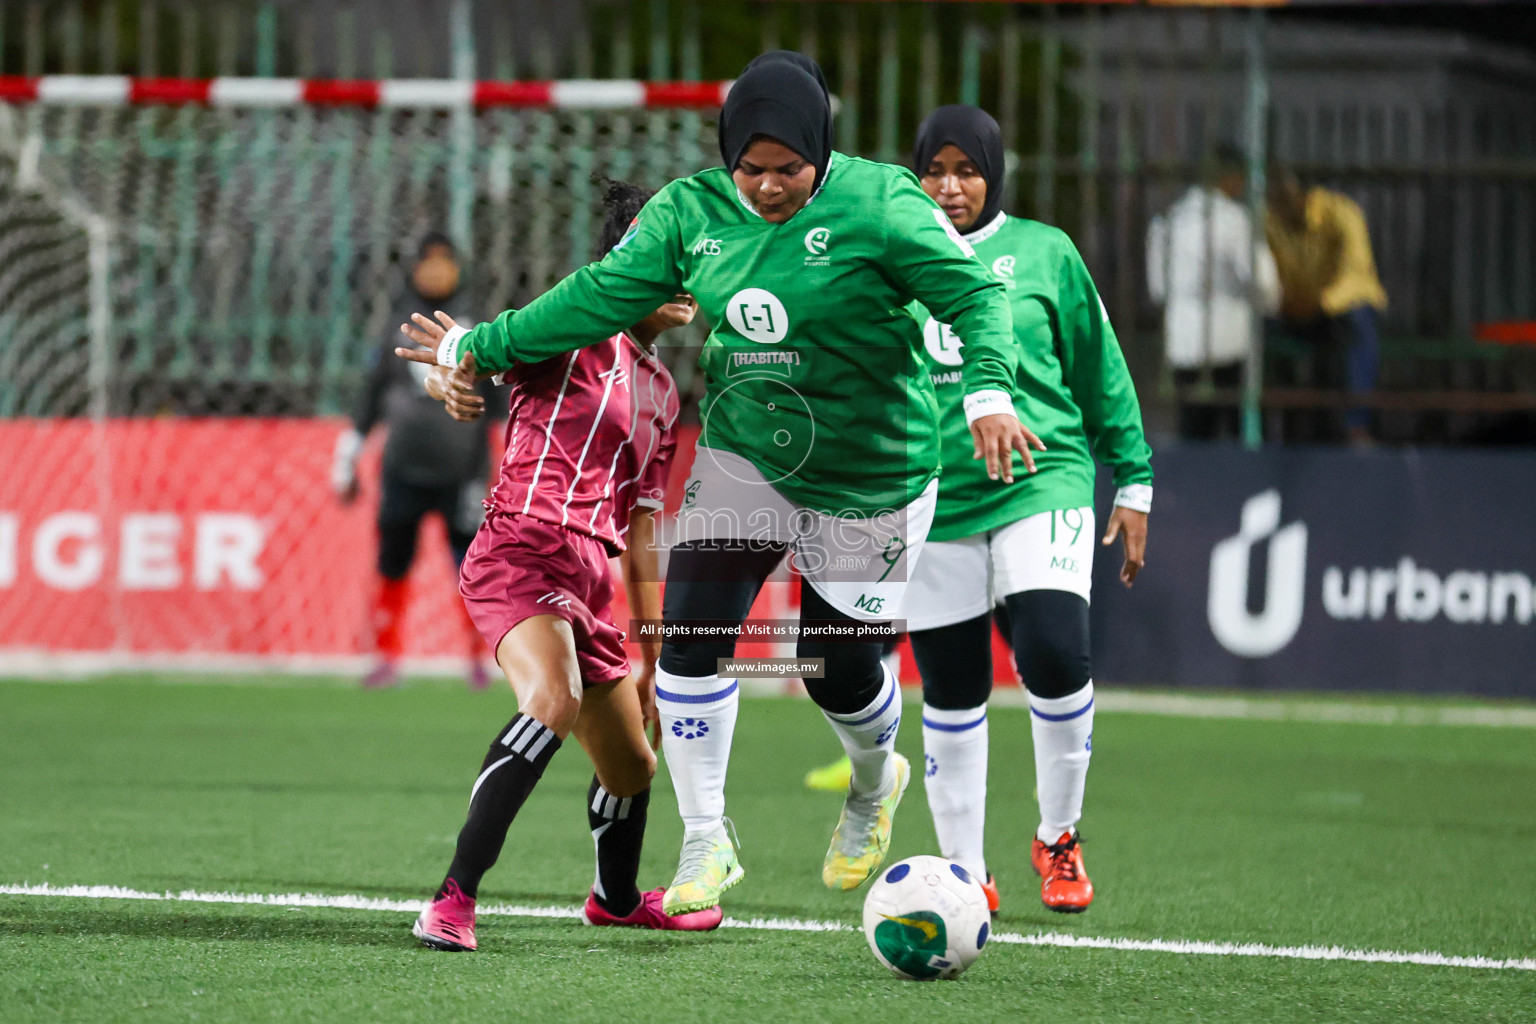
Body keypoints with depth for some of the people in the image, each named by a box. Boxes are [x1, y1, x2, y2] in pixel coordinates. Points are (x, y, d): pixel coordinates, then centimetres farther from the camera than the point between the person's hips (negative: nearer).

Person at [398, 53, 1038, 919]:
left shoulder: (877, 206, -18)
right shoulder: (691, 213, -5)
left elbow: (974, 295, -18)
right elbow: (600, 297, 1)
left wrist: (990, 392, -35)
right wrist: (479, 347, 2)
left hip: (870, 477, -3)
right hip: (744, 455, 3)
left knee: (841, 670, 2)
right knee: (692, 638, -13)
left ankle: (876, 783, 39)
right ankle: (707, 845, 0)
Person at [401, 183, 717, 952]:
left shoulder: (661, 391, 21)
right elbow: (491, 347, -15)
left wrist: (654, 653, 25)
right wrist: (456, 377, -41)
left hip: (586, 585, 9)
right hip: (523, 552, -9)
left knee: (632, 765, 21)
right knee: (554, 699, -35)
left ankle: (616, 898, 51)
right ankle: (454, 899, -37)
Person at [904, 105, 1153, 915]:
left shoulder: (1041, 253, 5)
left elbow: (1100, 371, 10)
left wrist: (1132, 483, 9)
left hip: (1041, 481, -2)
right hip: (930, 499, 2)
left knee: (1054, 654, -20)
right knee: (949, 693, 4)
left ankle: (1058, 838, 1)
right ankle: (965, 871, 18)